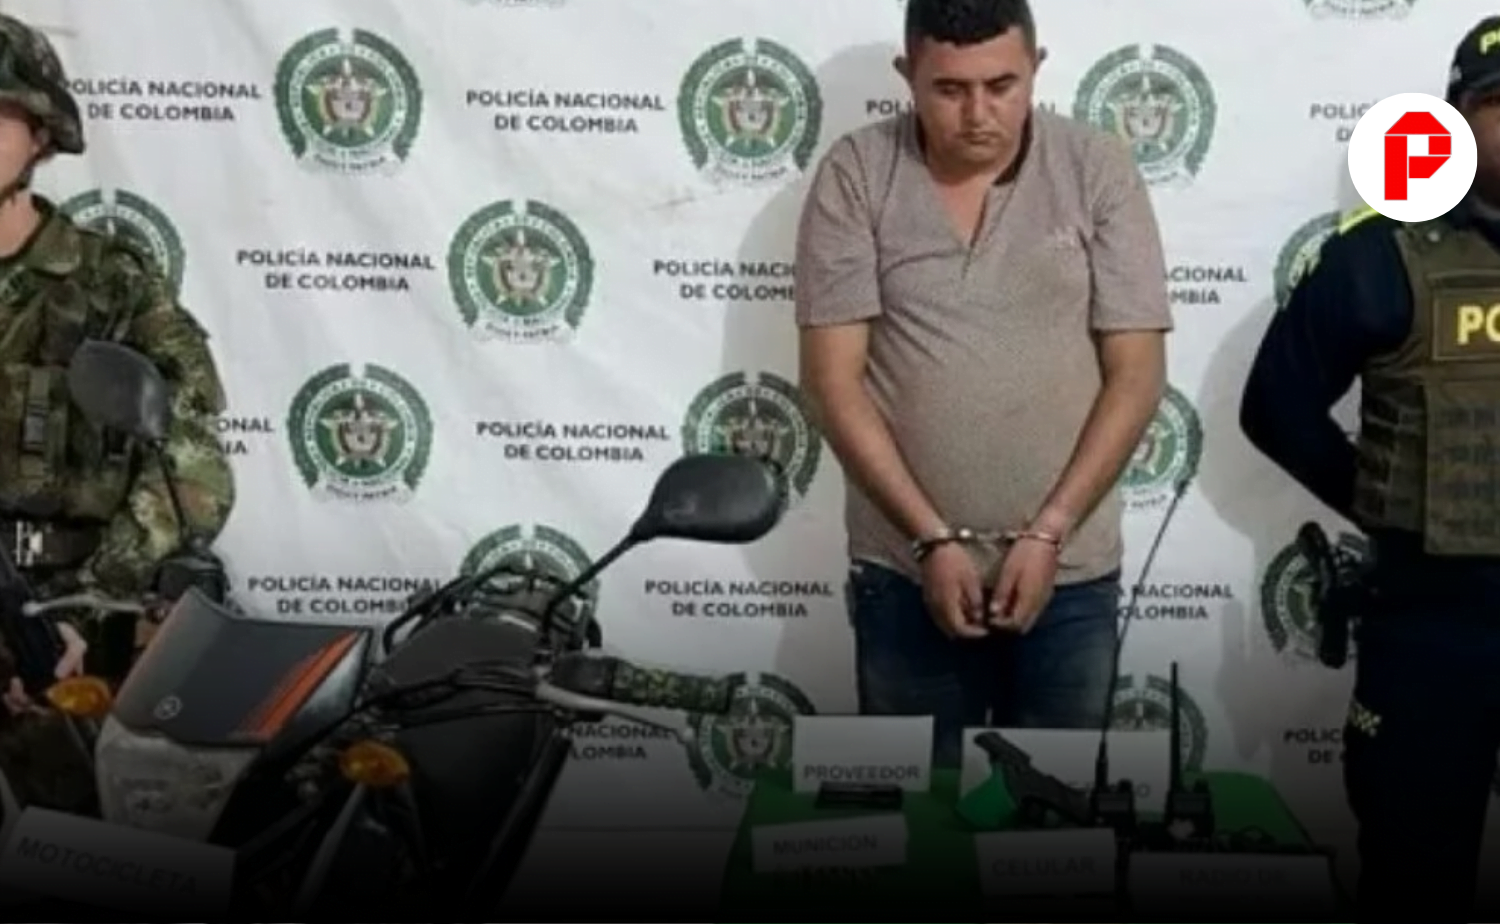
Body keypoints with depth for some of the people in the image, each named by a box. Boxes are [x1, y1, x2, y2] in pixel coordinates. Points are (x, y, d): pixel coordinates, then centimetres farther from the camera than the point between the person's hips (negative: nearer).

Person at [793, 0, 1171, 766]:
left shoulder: (1099, 170, -3)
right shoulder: (854, 175, -4)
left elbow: (1136, 374, -4)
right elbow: (833, 379, -7)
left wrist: (1047, 533, -12)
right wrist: (931, 539, -13)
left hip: (1070, 571, 1)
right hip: (903, 570, 0)